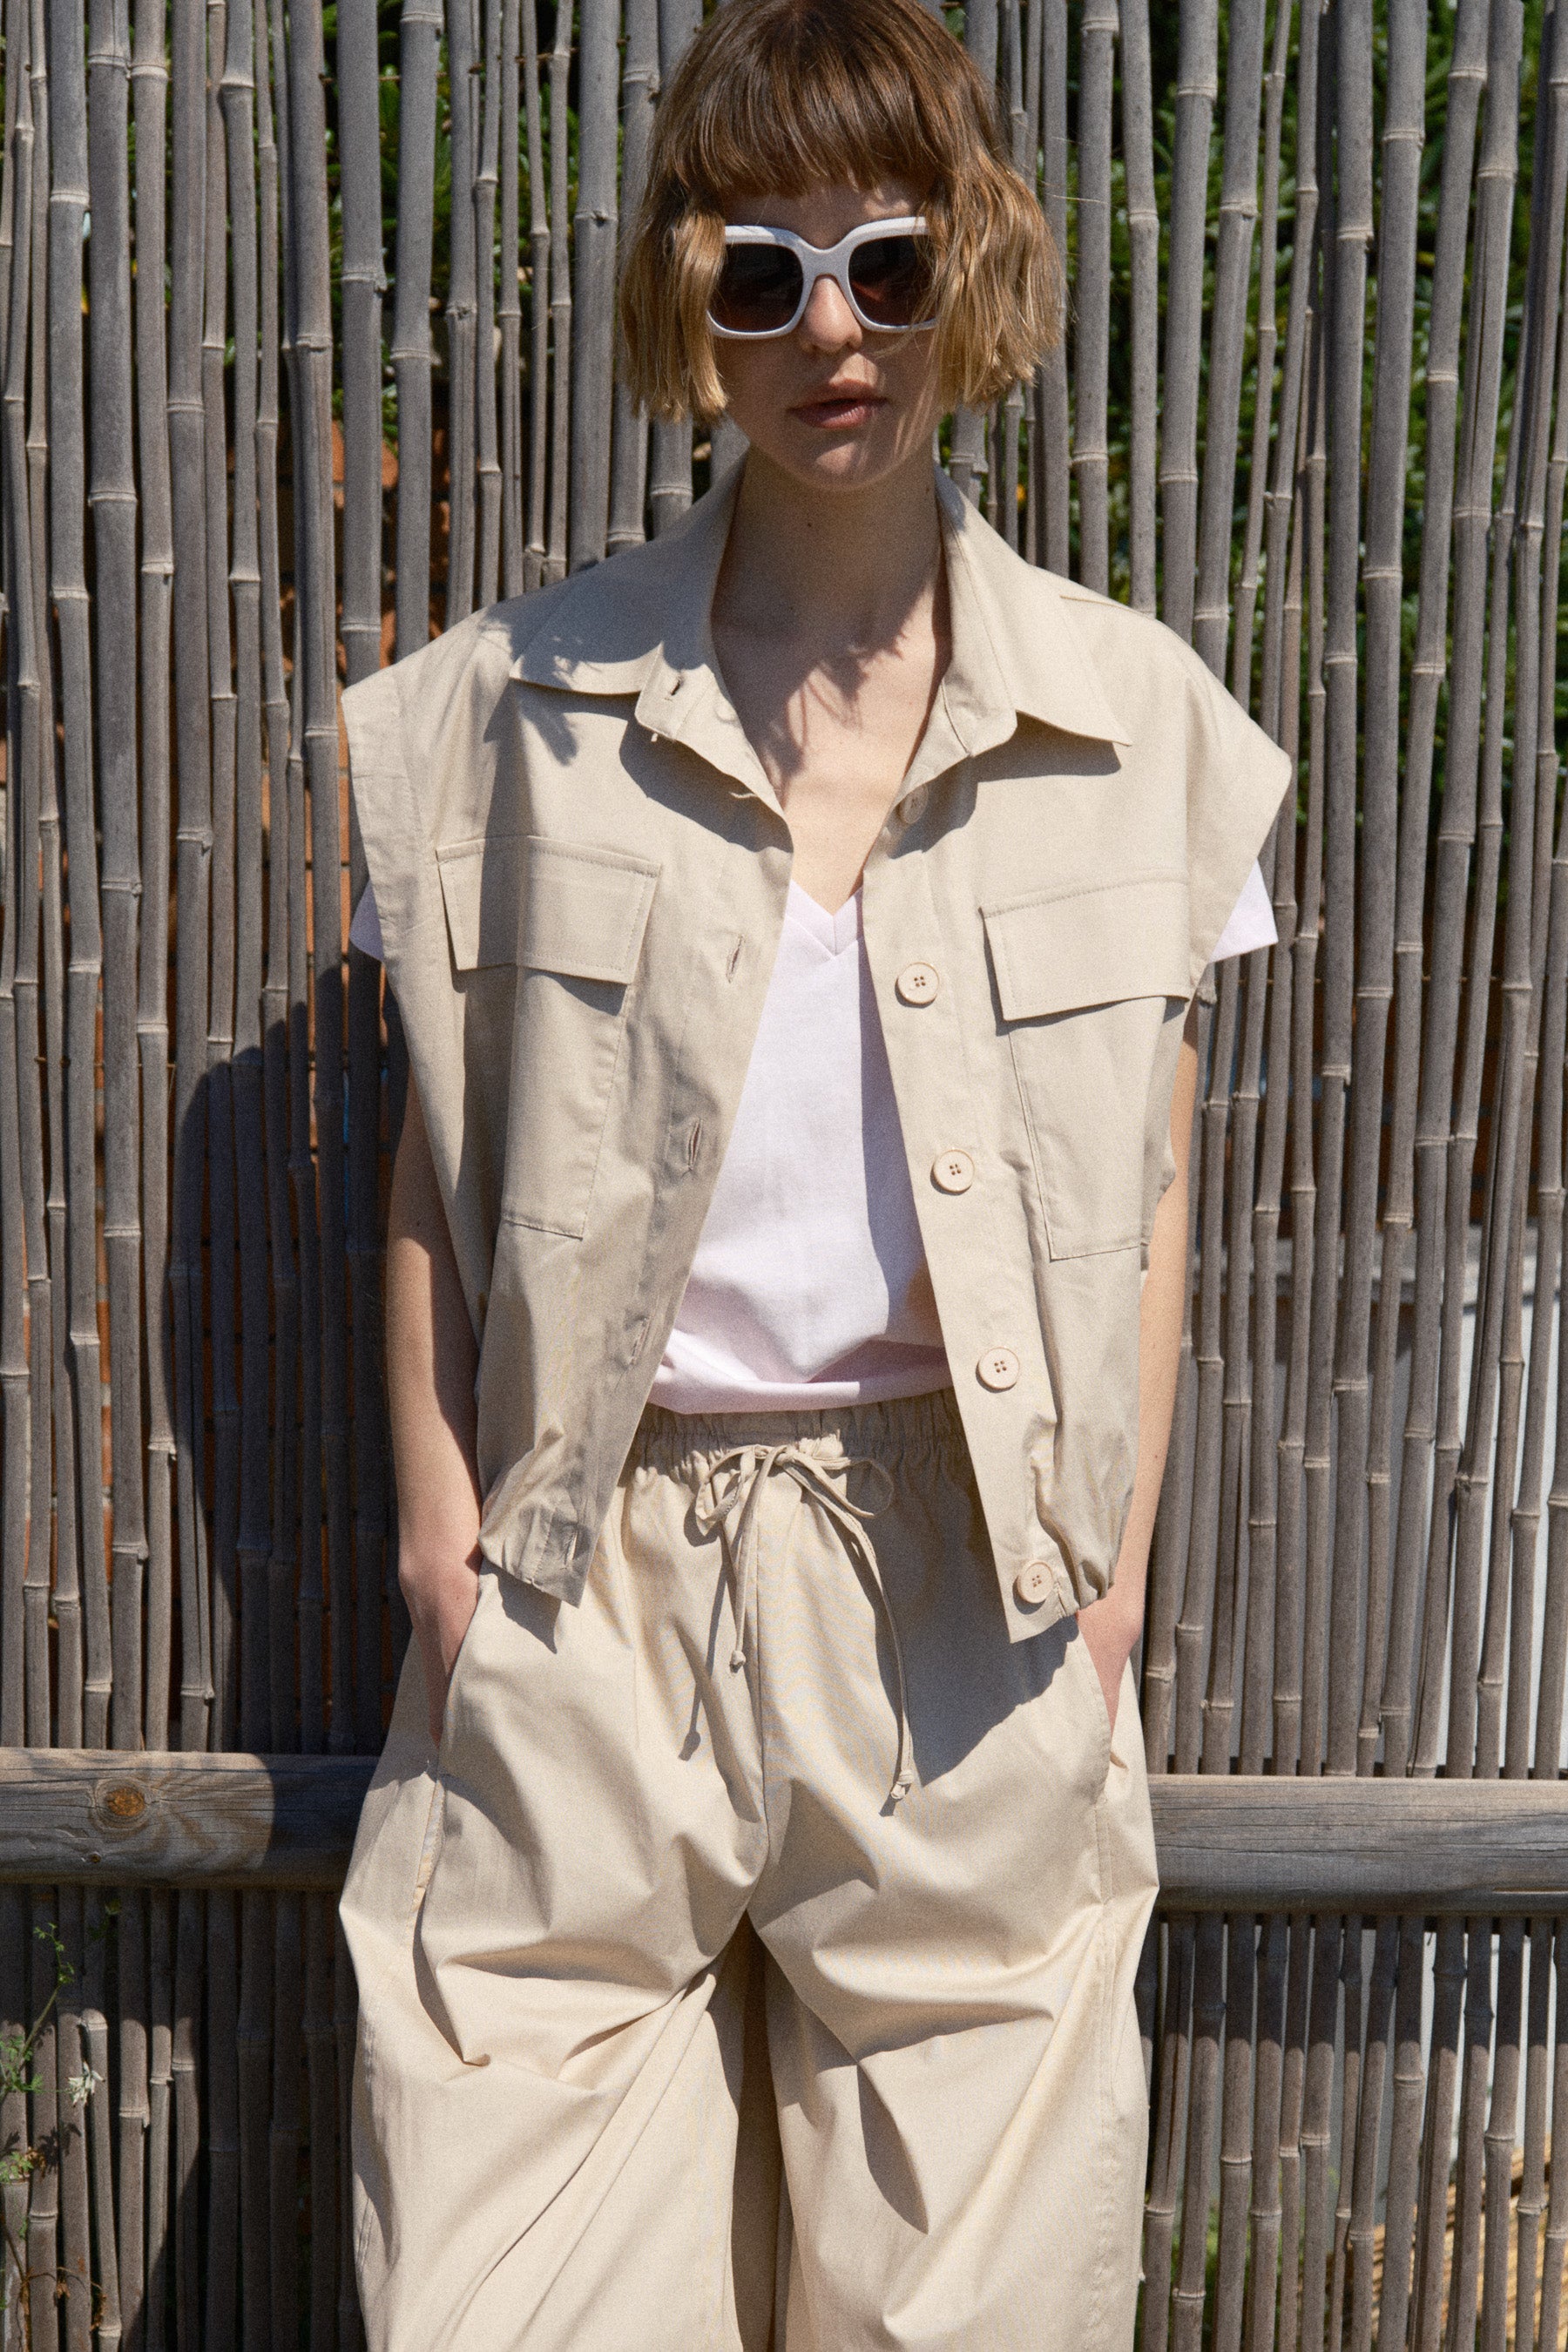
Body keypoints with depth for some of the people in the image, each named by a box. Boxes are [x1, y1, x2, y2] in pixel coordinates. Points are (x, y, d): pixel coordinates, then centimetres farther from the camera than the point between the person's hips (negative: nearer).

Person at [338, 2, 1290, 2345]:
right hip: (599, 1563, 0)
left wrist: (1112, 1563, 3)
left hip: (963, 1567, 1)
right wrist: (445, 1535, 1)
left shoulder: (1132, 718, 3)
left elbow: (1149, 1181, 7)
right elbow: (443, 1161, 5)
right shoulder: (524, 702, 2)